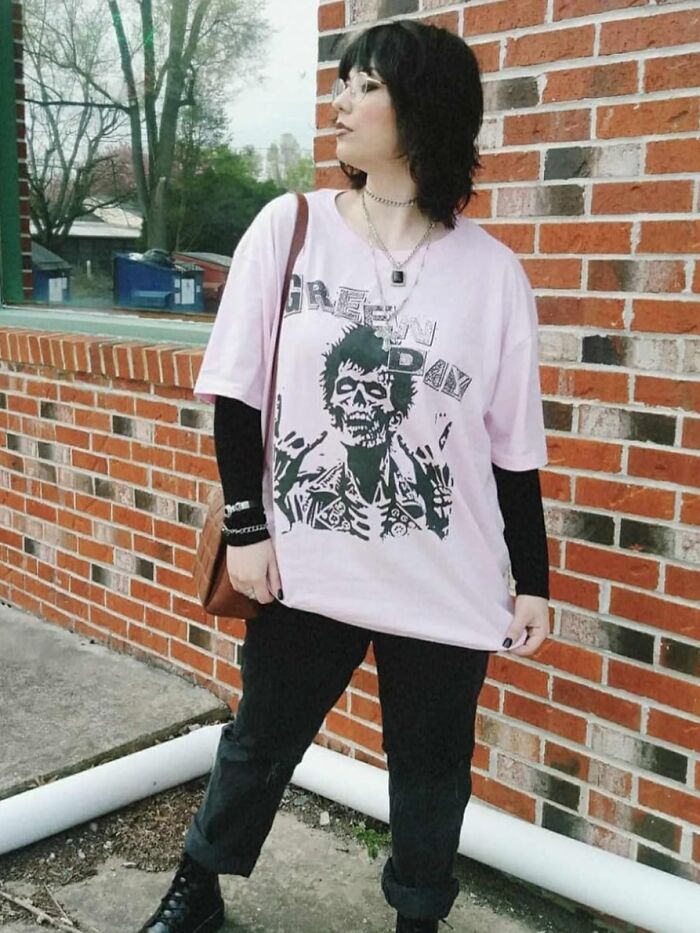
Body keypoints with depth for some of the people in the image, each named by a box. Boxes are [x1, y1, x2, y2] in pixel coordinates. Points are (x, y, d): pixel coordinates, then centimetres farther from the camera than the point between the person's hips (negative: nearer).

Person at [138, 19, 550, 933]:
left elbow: (514, 446, 1)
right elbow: (238, 393, -1)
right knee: (260, 741, 19)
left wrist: (532, 579, 2)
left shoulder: (493, 273, -3)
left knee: (431, 767, 16)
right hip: (306, 565, 1)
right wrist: (246, 527, -6)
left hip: (447, 583, 0)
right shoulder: (288, 229, -2)